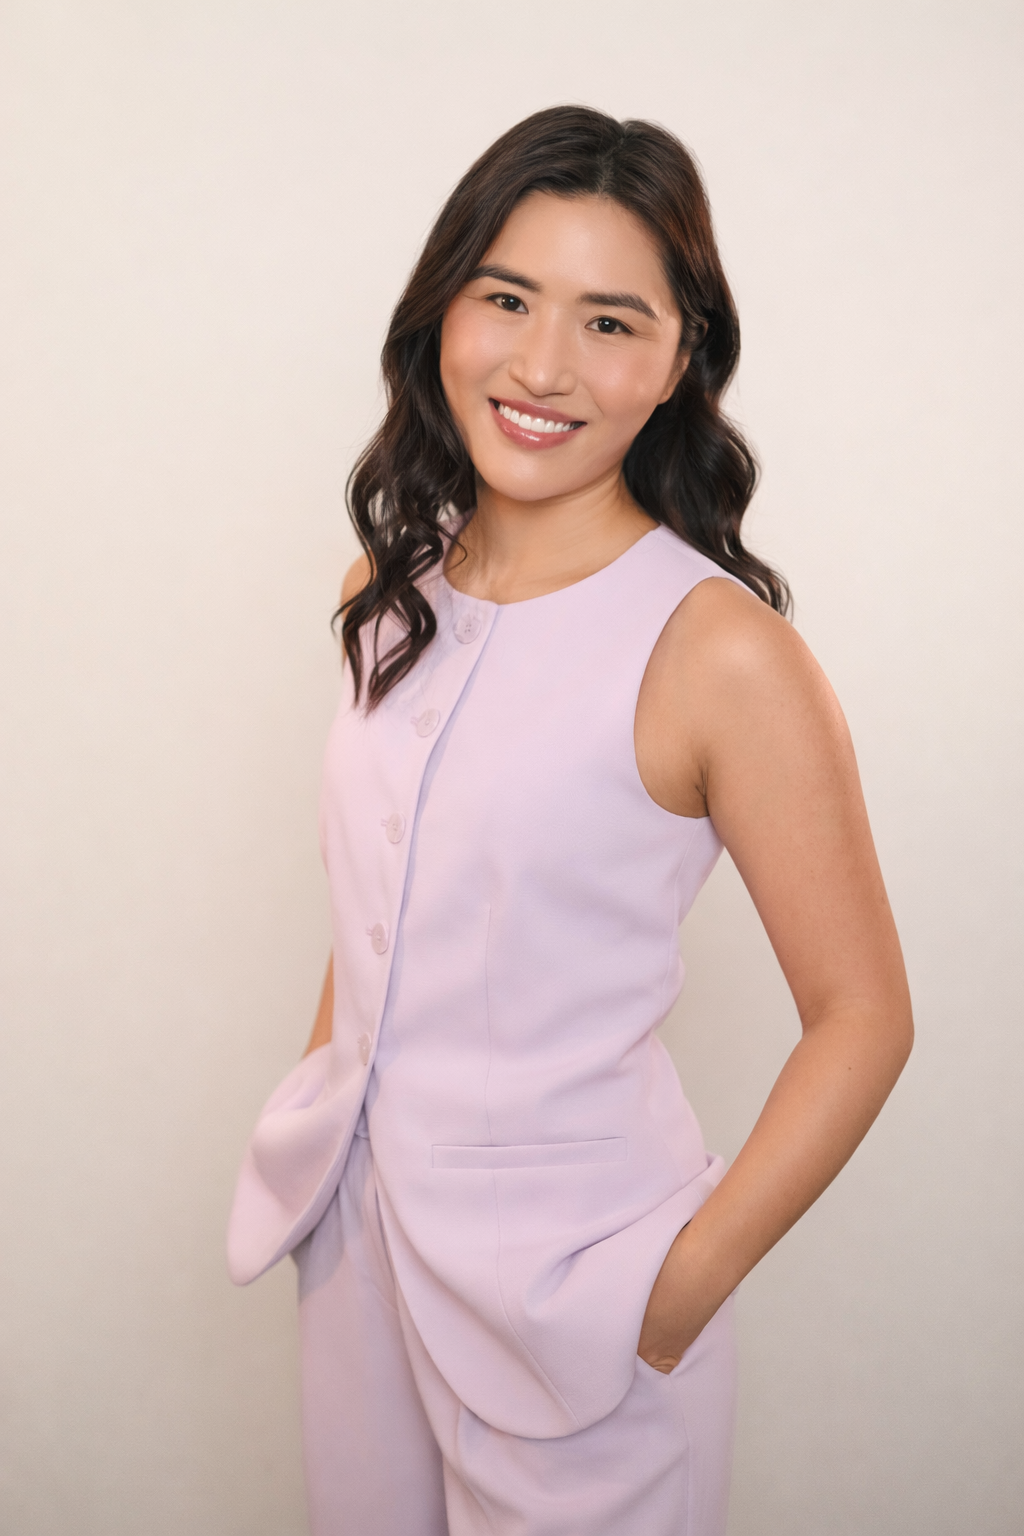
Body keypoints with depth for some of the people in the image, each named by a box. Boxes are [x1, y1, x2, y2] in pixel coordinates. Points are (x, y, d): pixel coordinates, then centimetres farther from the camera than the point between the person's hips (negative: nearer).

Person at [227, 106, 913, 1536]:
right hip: (358, 1208, 6)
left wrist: (683, 1291, -15)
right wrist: (325, 1092, 14)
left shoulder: (720, 651, -21)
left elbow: (862, 1017, -16)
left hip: (565, 1257, -5)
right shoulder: (389, 586, -1)